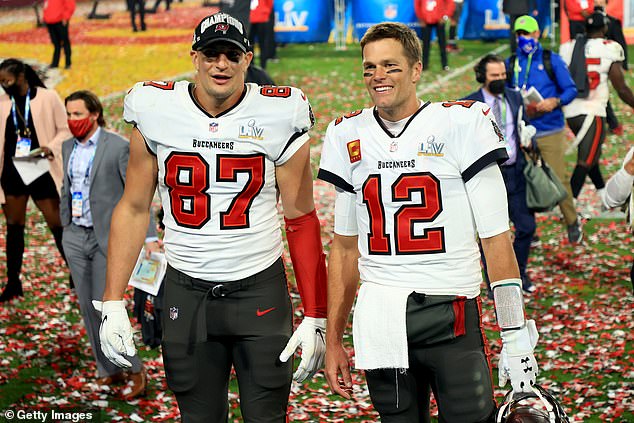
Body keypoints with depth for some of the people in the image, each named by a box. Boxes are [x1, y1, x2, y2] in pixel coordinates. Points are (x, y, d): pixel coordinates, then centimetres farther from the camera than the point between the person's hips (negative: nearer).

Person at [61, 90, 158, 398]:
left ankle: (134, 370, 3)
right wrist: (65, 228, 19)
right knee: (87, 308, 8)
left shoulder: (118, 146, -12)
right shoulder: (68, 147, 9)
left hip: (107, 237, -7)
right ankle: (108, 371, 18)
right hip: (75, 237, 7)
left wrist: (149, 237, -18)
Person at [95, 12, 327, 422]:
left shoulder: (277, 119, -6)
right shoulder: (157, 114, -2)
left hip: (260, 290, -1)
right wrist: (112, 304, -2)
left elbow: (302, 220, -2)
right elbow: (134, 209, 4)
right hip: (186, 293, 1)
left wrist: (315, 318, -6)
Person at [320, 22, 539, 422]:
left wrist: (517, 340, -7)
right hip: (379, 323, 4)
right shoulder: (349, 136, 9)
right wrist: (333, 340, 14)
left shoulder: (460, 125, -4)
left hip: (451, 314, -3)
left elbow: (496, 239, -4)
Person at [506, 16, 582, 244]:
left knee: (559, 178, -4)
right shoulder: (511, 63, 9)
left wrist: (555, 101, -19)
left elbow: (571, 89, 0)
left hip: (550, 132, -3)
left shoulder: (552, 60, 1)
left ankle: (572, 223, 11)